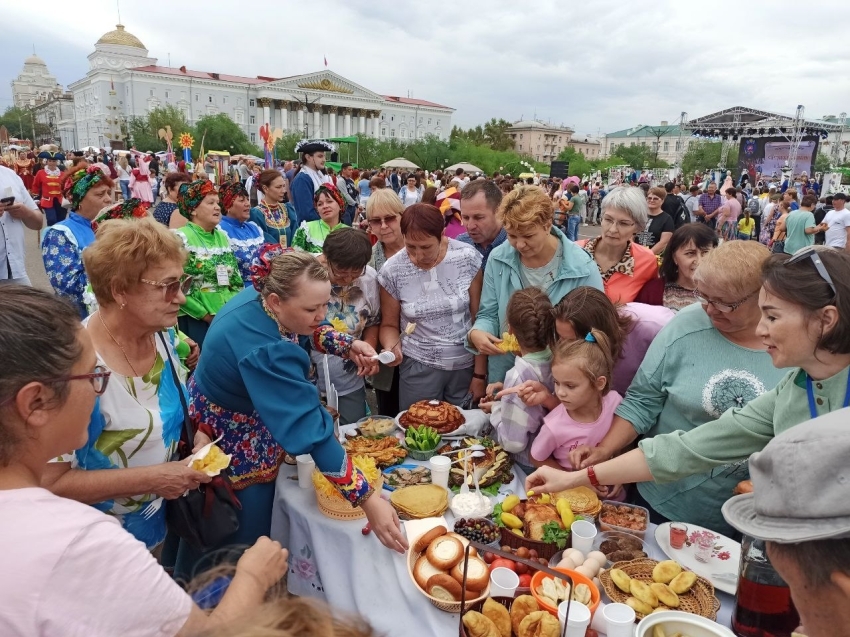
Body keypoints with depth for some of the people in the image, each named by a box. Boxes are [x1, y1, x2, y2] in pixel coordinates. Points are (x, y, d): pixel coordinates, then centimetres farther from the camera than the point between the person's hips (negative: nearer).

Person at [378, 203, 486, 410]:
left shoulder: (468, 259, -11)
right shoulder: (392, 271, -10)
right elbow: (389, 325, 3)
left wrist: (480, 373, -3)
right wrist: (392, 347, -18)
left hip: (466, 366, 0)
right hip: (418, 368, 0)